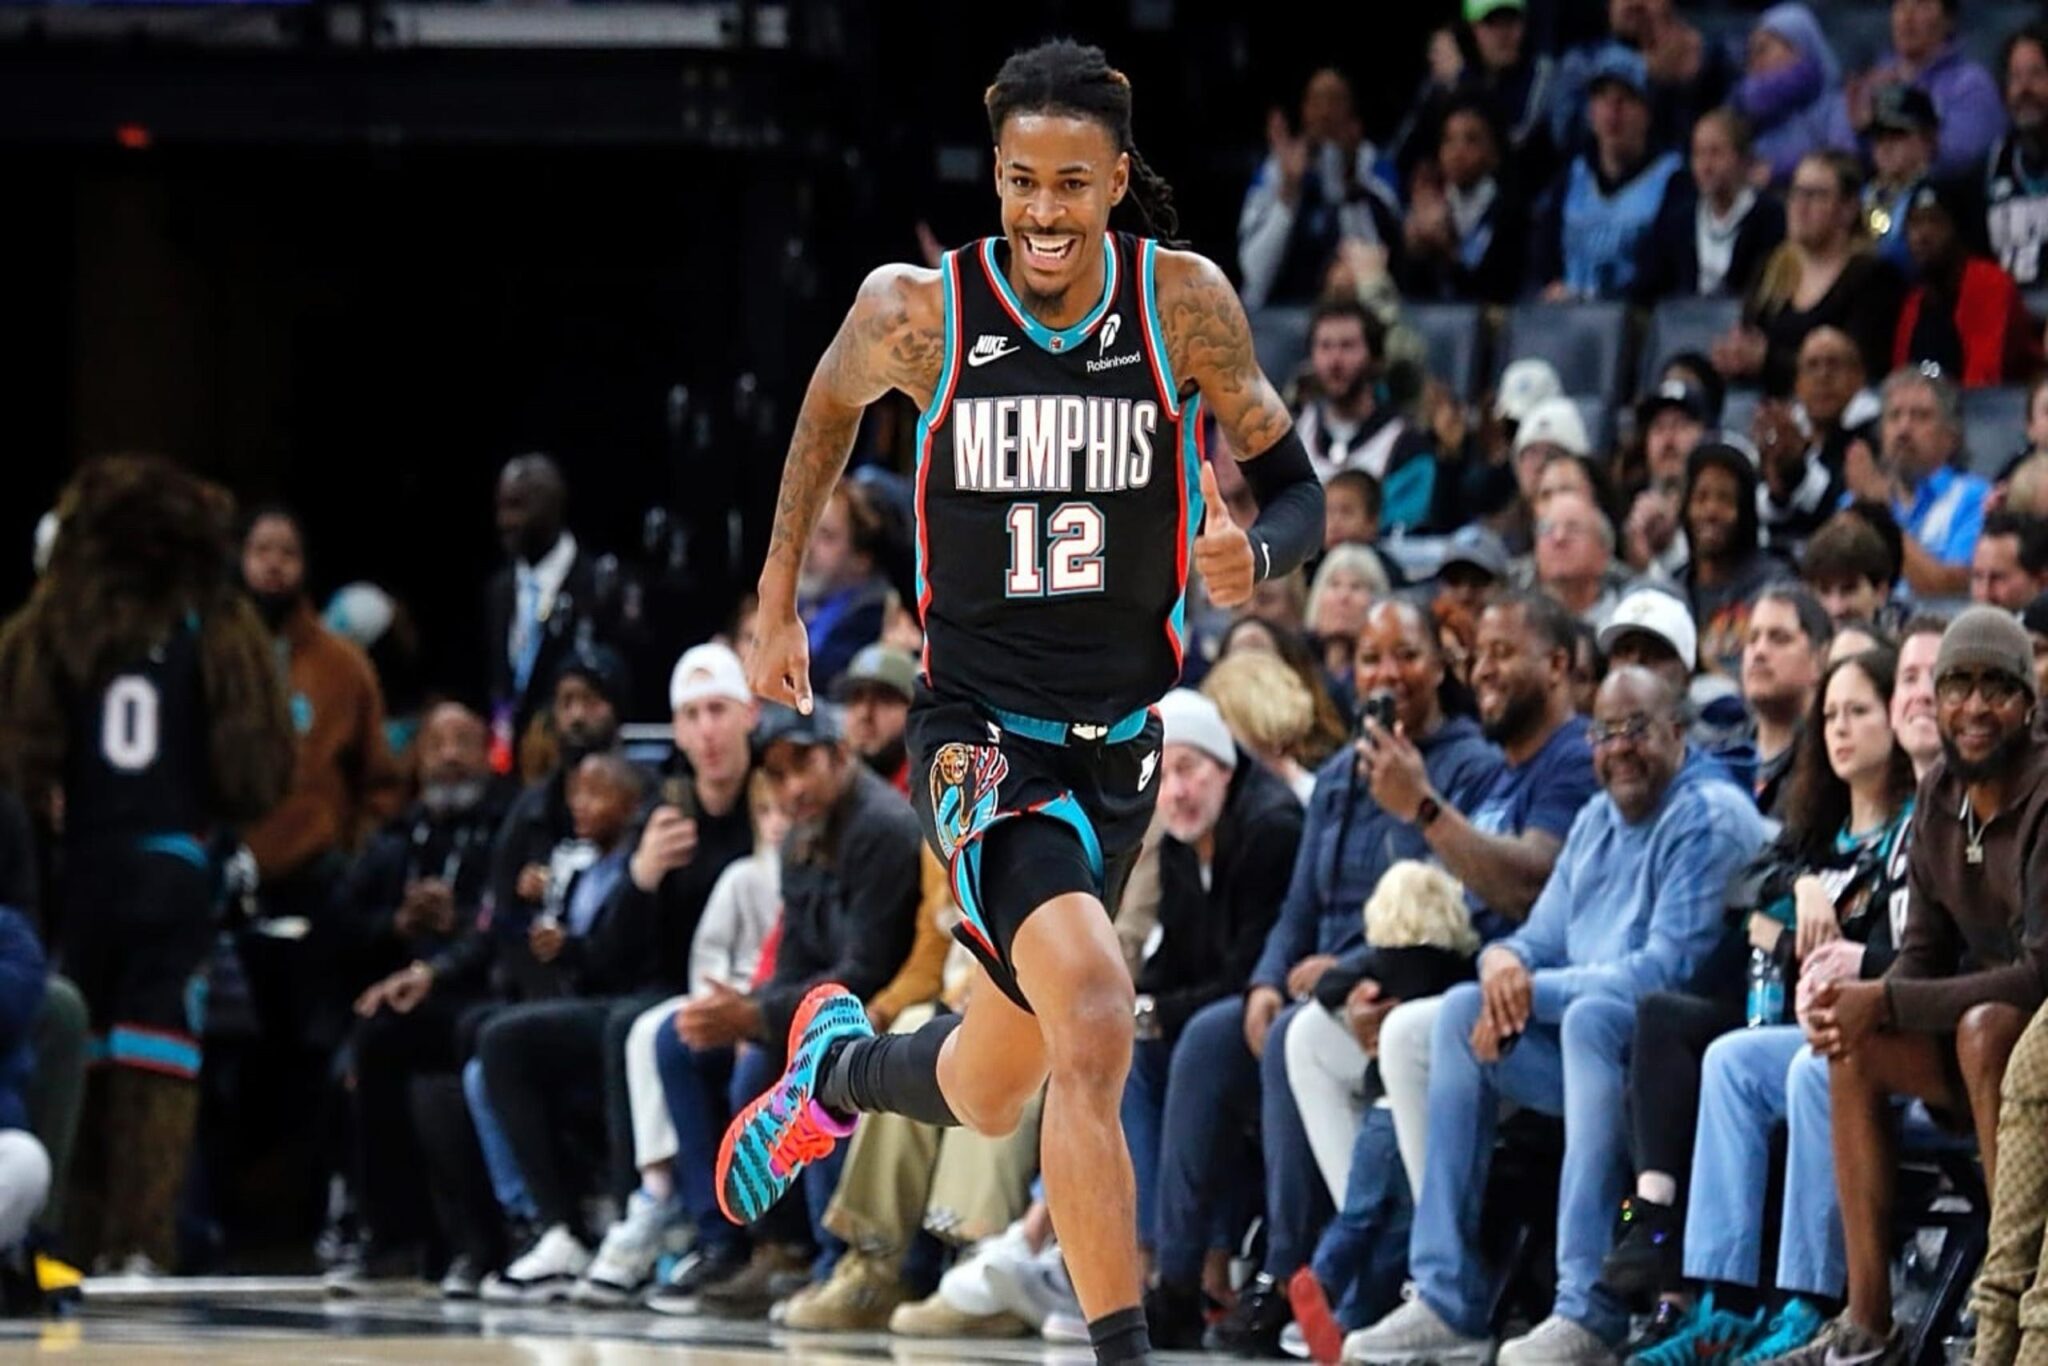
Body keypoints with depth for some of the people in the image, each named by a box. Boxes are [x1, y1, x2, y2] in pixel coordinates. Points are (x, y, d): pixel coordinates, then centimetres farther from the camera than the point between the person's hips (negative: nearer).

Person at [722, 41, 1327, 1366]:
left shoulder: (1184, 303, -7)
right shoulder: (918, 312, -10)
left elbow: (1296, 488, 1)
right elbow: (831, 408, 13)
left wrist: (1255, 554, -22)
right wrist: (778, 598, 20)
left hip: (1120, 743, 4)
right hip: (981, 735, -4)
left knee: (991, 1092, 18)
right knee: (1094, 1023, -27)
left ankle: (837, 1068, 52)